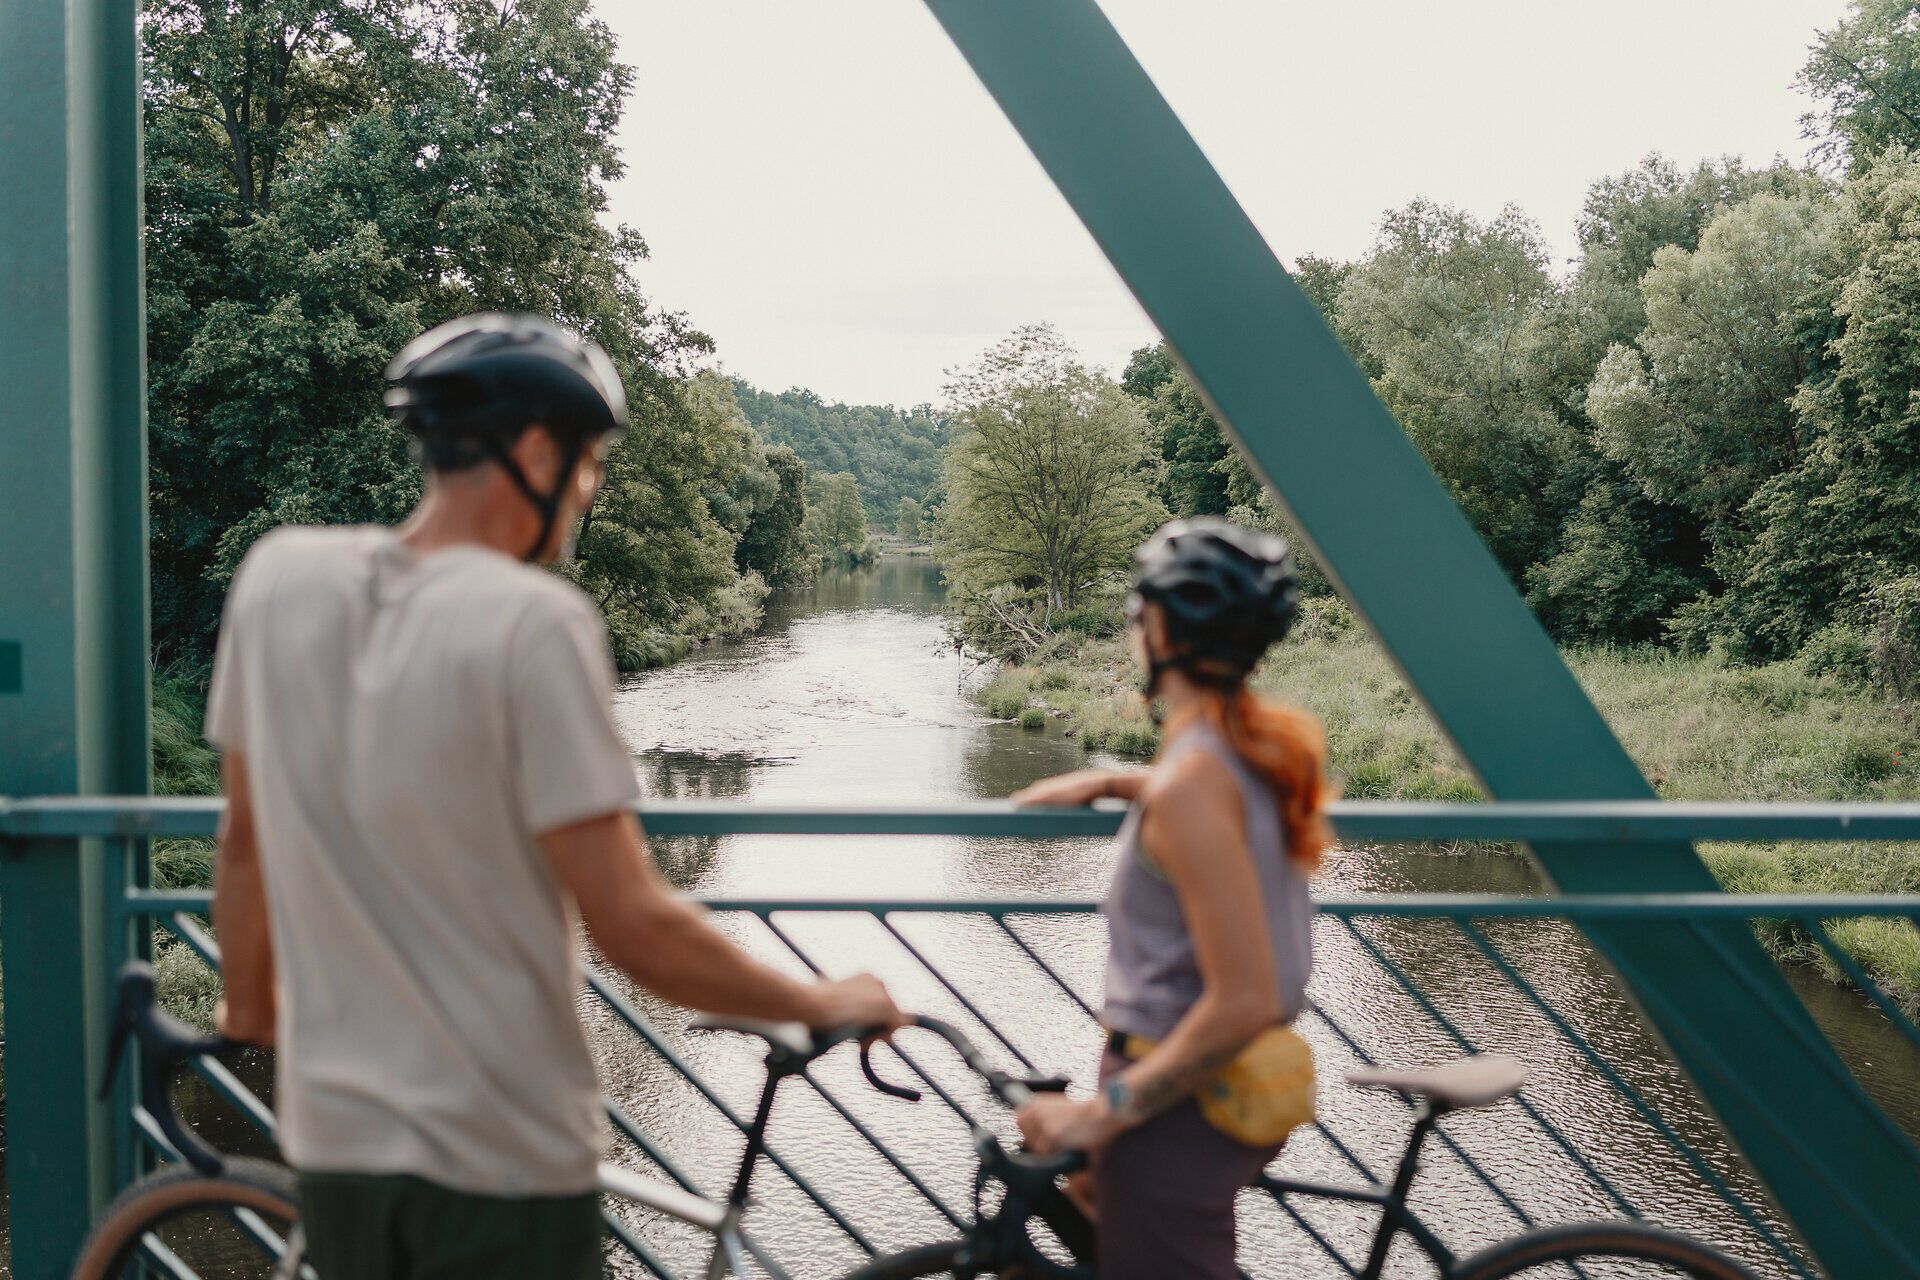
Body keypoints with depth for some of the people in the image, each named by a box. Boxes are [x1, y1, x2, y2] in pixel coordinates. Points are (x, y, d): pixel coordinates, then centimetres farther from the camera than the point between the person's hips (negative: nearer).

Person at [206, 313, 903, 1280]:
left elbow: (246, 837, 9)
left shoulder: (278, 575, -2)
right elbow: (633, 926, -19)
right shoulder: (534, 621, -18)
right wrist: (820, 1004, -5)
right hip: (502, 1163, -5)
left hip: (332, 1137, 6)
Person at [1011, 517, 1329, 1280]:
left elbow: (1241, 1003, -28)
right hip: (1236, 1097, 9)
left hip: (1181, 1104, -9)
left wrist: (1104, 1111, -21)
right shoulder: (1270, 743, 2)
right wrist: (1109, 784, 27)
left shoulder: (1190, 779, -25)